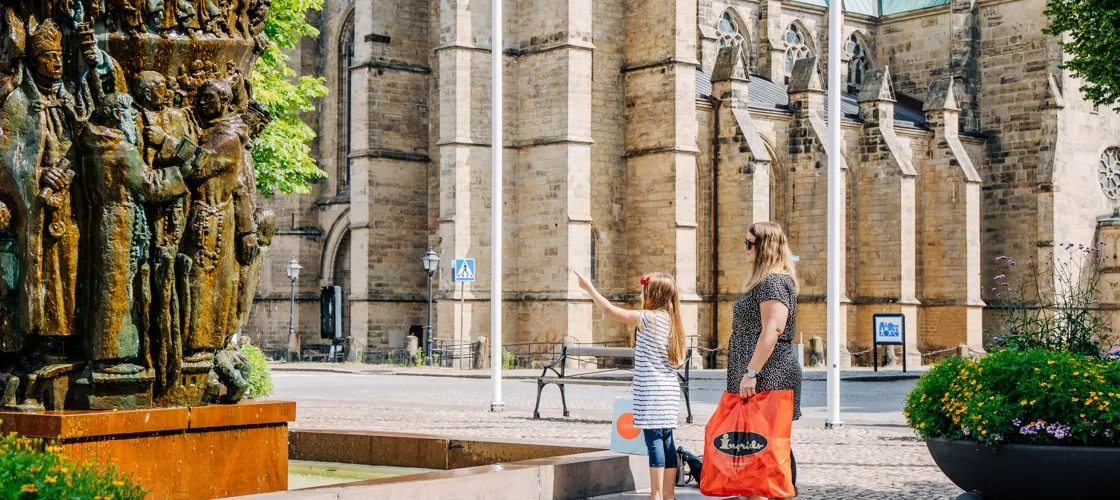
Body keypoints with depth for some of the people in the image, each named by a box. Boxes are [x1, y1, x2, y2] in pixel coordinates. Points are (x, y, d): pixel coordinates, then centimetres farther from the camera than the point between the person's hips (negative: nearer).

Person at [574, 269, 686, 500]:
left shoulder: (648, 318, -10)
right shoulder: (670, 320, 12)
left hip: (651, 392, -8)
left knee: (654, 439, -7)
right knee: (666, 440, 9)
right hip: (669, 391, 8)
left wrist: (589, 287, 3)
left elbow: (610, 310, -7)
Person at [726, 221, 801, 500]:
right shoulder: (763, 281, 20)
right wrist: (748, 373, 22)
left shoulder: (774, 282, -13)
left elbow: (773, 329, -23)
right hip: (761, 382, 10)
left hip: (769, 378, -10)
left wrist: (751, 372, -25)